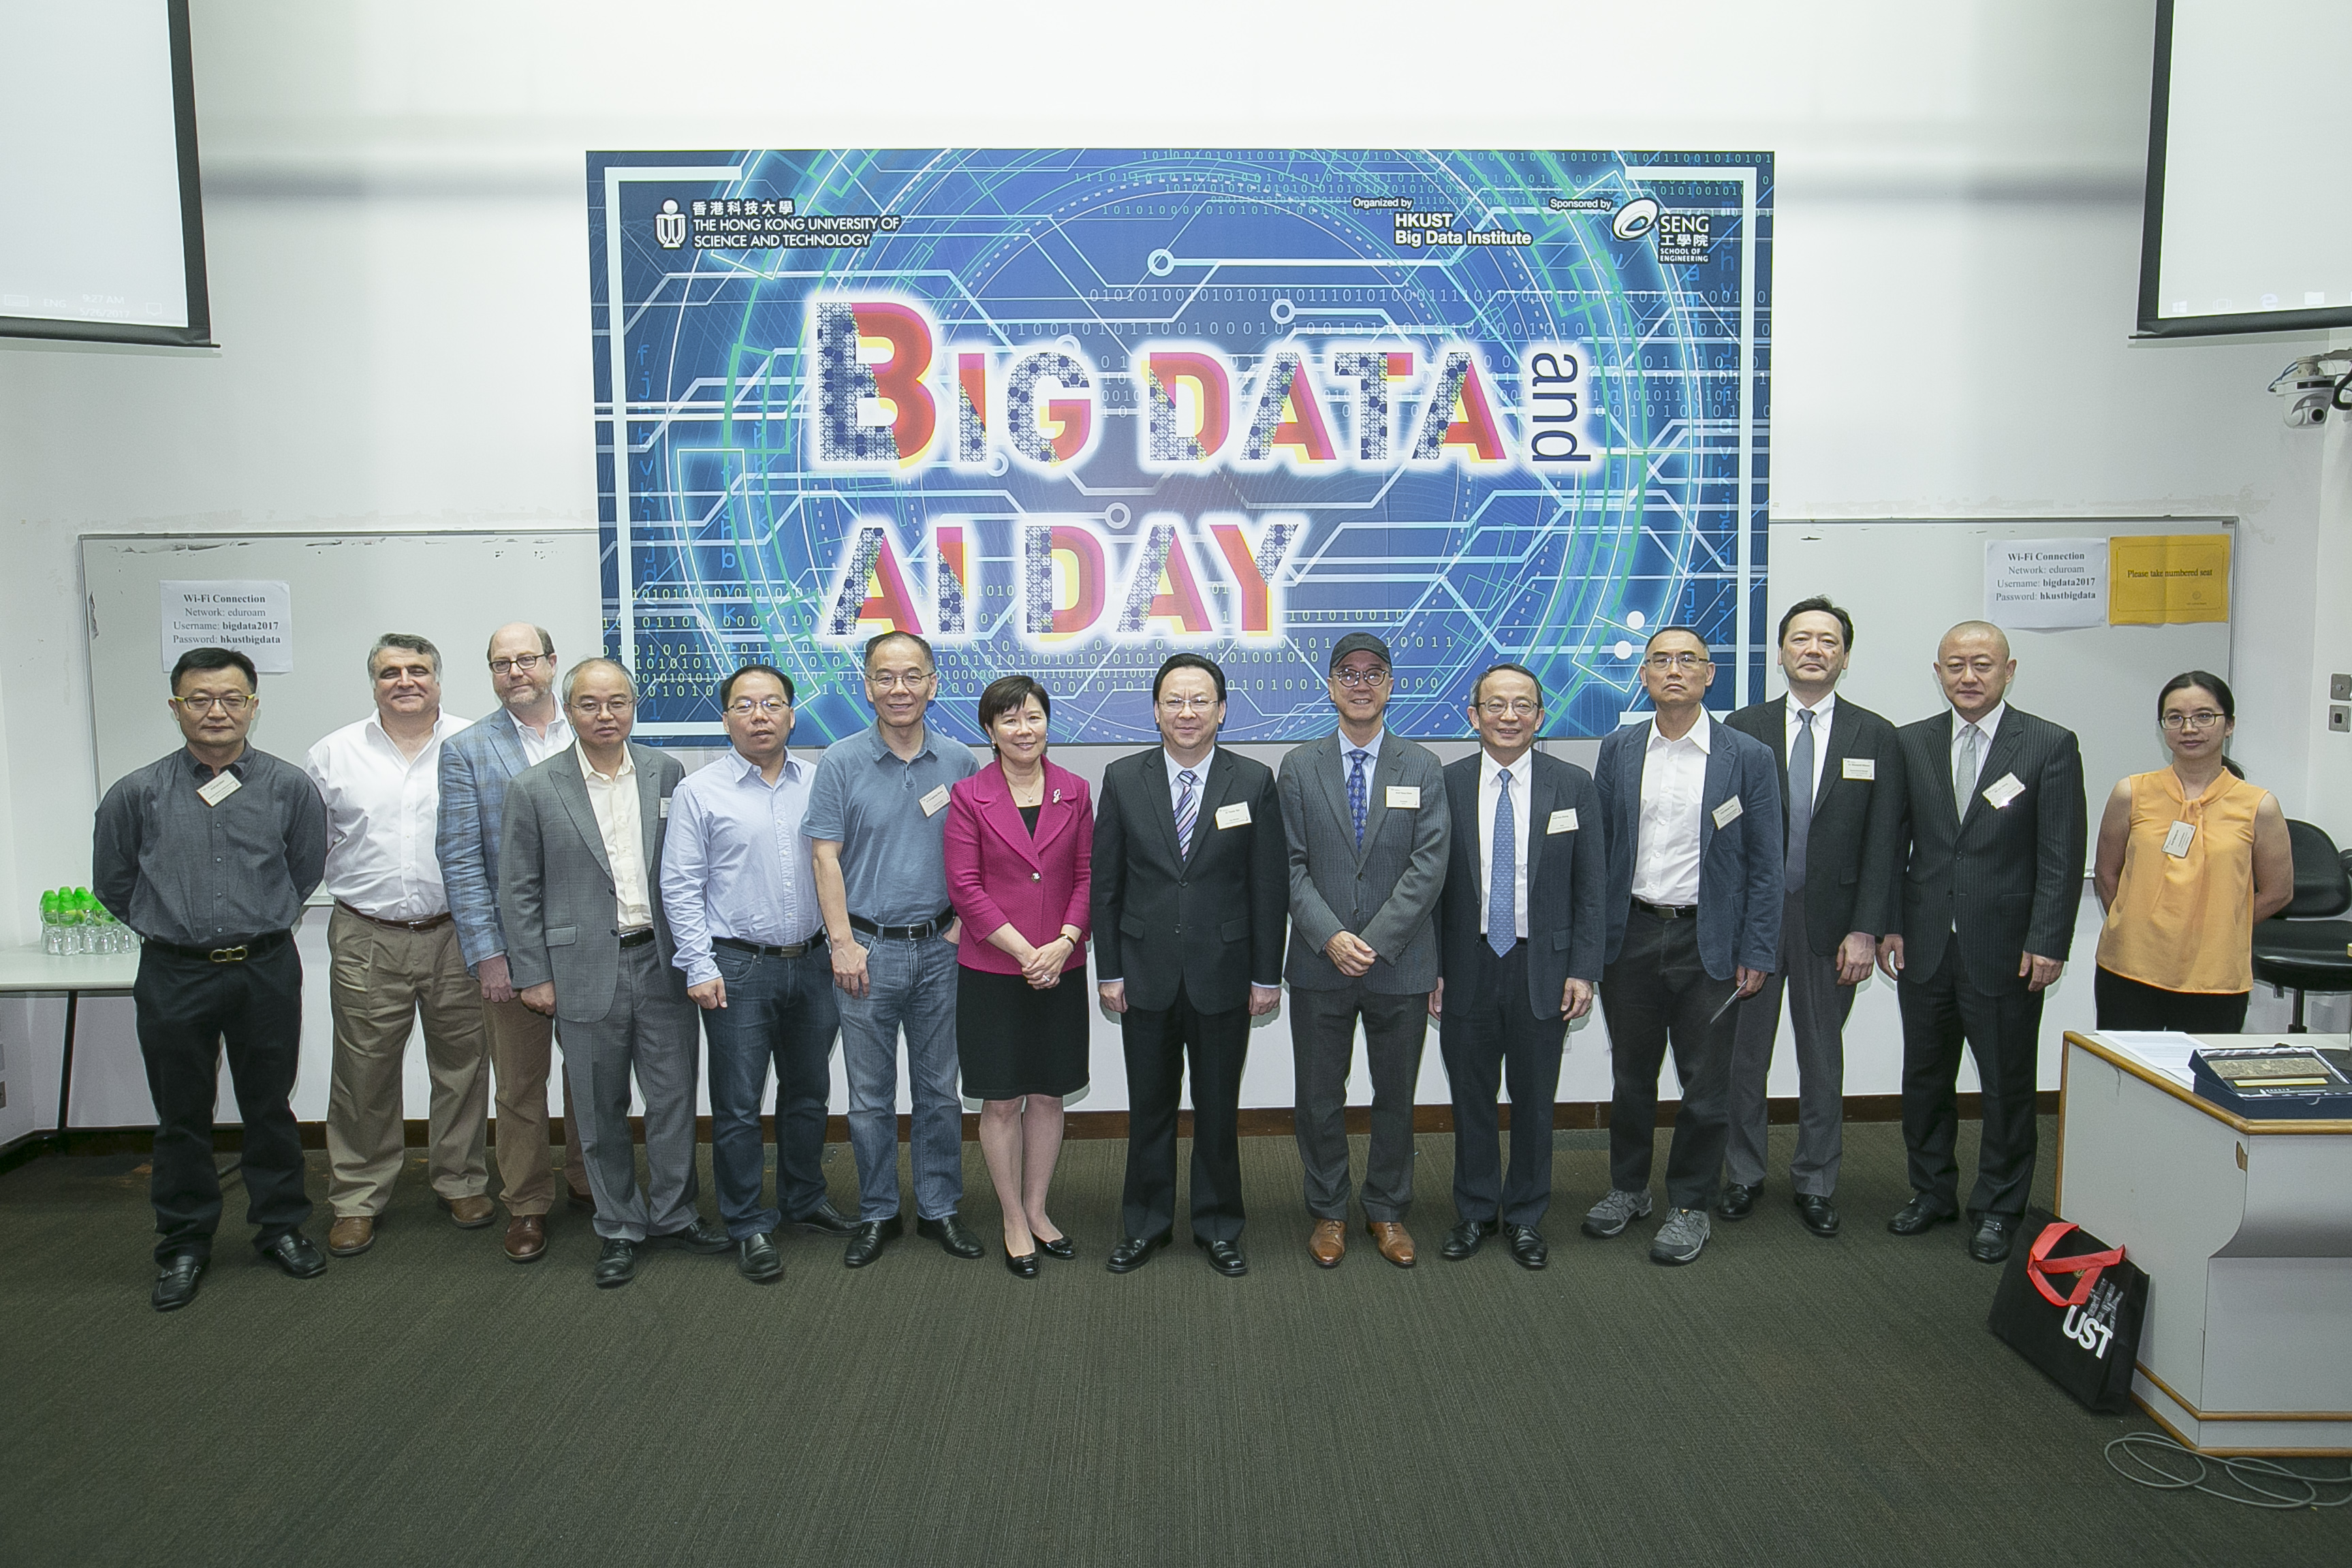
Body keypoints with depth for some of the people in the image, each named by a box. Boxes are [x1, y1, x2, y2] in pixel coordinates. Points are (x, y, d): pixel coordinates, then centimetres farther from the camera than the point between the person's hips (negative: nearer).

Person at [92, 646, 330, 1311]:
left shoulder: (290, 788, -2)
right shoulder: (136, 794, -2)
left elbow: (306, 870, 11)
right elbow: (113, 884, 12)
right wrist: (170, 926, 15)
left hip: (266, 971, 0)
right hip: (173, 976, 0)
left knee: (270, 1107, 12)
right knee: (182, 1116, 10)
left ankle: (281, 1226, 28)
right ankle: (184, 1246, 25)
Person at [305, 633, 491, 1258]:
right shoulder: (334, 754, 6)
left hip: (458, 936, 0)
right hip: (366, 941, 1)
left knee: (462, 1065, 9)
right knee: (364, 1073, 5)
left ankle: (461, 1182, 26)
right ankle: (356, 1200, 19)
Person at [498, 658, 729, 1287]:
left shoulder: (667, 773, 4)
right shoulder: (535, 789, -2)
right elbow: (518, 890, 0)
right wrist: (532, 974, -3)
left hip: (662, 962, 2)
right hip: (588, 970, -2)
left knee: (674, 1097, 9)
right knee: (601, 1110, 9)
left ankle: (674, 1213, 26)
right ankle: (619, 1228, 24)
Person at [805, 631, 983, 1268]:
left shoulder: (959, 763, 3)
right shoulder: (842, 762, -4)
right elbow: (827, 858, -5)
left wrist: (963, 925, -1)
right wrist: (843, 944, -11)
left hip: (939, 950, 2)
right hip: (868, 951, -2)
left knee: (940, 1089, 10)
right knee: (870, 1095, 7)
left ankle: (940, 1208, 24)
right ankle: (877, 1214, 22)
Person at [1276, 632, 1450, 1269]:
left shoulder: (1422, 769, 3)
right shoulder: (1299, 767, 4)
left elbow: (1428, 866, -6)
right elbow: (1292, 865, -2)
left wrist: (1375, 941, -15)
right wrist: (1331, 938, -15)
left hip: (1401, 965, 0)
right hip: (1319, 963, 0)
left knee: (1396, 1096, 12)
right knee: (1320, 1097, 8)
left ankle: (1387, 1210, 29)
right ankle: (1328, 1212, 25)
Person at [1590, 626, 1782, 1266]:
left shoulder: (1748, 757, -3)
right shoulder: (1618, 750, 4)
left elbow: (1764, 865, -2)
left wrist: (1756, 954, -6)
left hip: (1708, 942, -2)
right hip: (1630, 936, 2)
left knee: (1705, 1083, 6)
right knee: (1631, 1074, 14)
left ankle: (1690, 1206, 22)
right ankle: (1628, 1188, 32)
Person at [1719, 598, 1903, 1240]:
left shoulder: (1875, 736, 2)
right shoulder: (1742, 728, 0)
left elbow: (1882, 842, -1)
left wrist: (1866, 928, -7)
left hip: (1830, 920, 0)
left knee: (1822, 1055, 11)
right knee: (1745, 1052, 9)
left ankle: (1815, 1181, 25)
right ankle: (1743, 1175, 24)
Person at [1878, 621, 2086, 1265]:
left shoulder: (2051, 746, -4)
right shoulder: (1911, 743, 5)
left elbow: (2062, 857, -6)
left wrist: (2048, 943, -11)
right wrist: (1888, 924, 1)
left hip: (2006, 951, -3)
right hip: (1925, 946, 3)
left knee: (2007, 1085, 7)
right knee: (1924, 1078, 14)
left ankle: (1998, 1208, 23)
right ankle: (1932, 1192, 30)